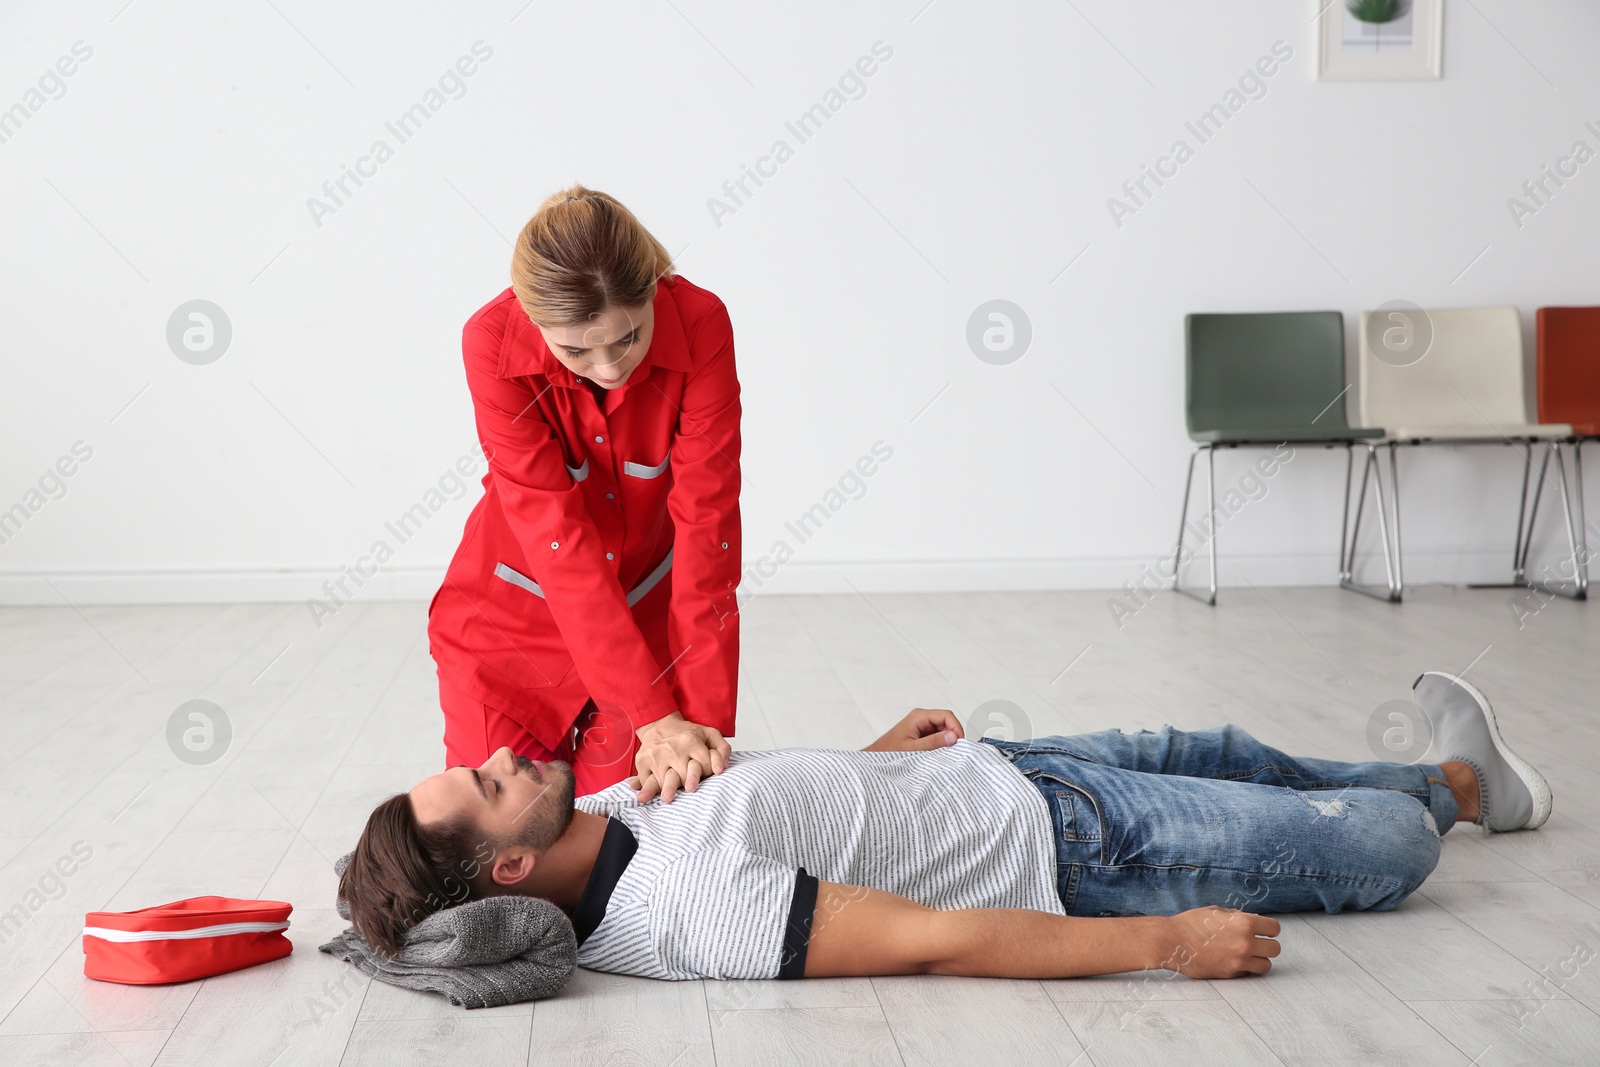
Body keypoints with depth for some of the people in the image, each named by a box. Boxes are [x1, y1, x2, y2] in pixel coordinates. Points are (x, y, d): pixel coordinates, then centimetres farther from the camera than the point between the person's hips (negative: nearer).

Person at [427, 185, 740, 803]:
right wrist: (655, 716, -34)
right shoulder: (492, 343, -26)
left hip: (646, 607, 1)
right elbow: (558, 536, -29)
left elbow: (707, 521, -24)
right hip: (518, 612, -1)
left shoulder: (699, 326, -23)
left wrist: (702, 715, -30)